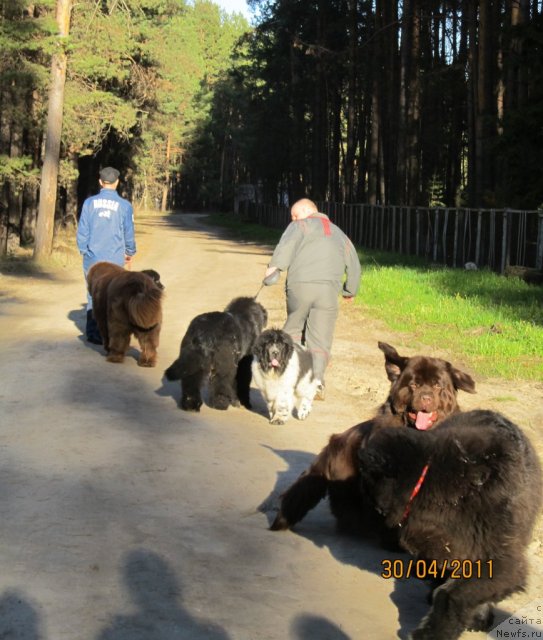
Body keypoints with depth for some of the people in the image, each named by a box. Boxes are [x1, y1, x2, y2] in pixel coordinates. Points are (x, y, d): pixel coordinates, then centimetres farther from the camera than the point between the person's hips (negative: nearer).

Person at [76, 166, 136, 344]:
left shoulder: (90, 202, -1)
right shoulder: (124, 206, -3)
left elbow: (82, 231, 1)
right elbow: (129, 234, 5)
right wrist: (130, 253, 21)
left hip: (92, 258, 2)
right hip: (115, 260, -1)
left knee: (93, 296, 10)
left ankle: (93, 334, 10)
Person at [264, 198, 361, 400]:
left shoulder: (301, 226, 13)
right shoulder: (338, 234, 27)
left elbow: (287, 242, -9)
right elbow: (353, 264, 27)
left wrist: (275, 265, -18)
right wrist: (350, 290, 39)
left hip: (300, 285, -2)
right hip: (329, 289, 2)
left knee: (293, 330, 17)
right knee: (320, 339, 1)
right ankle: (317, 380, -15)